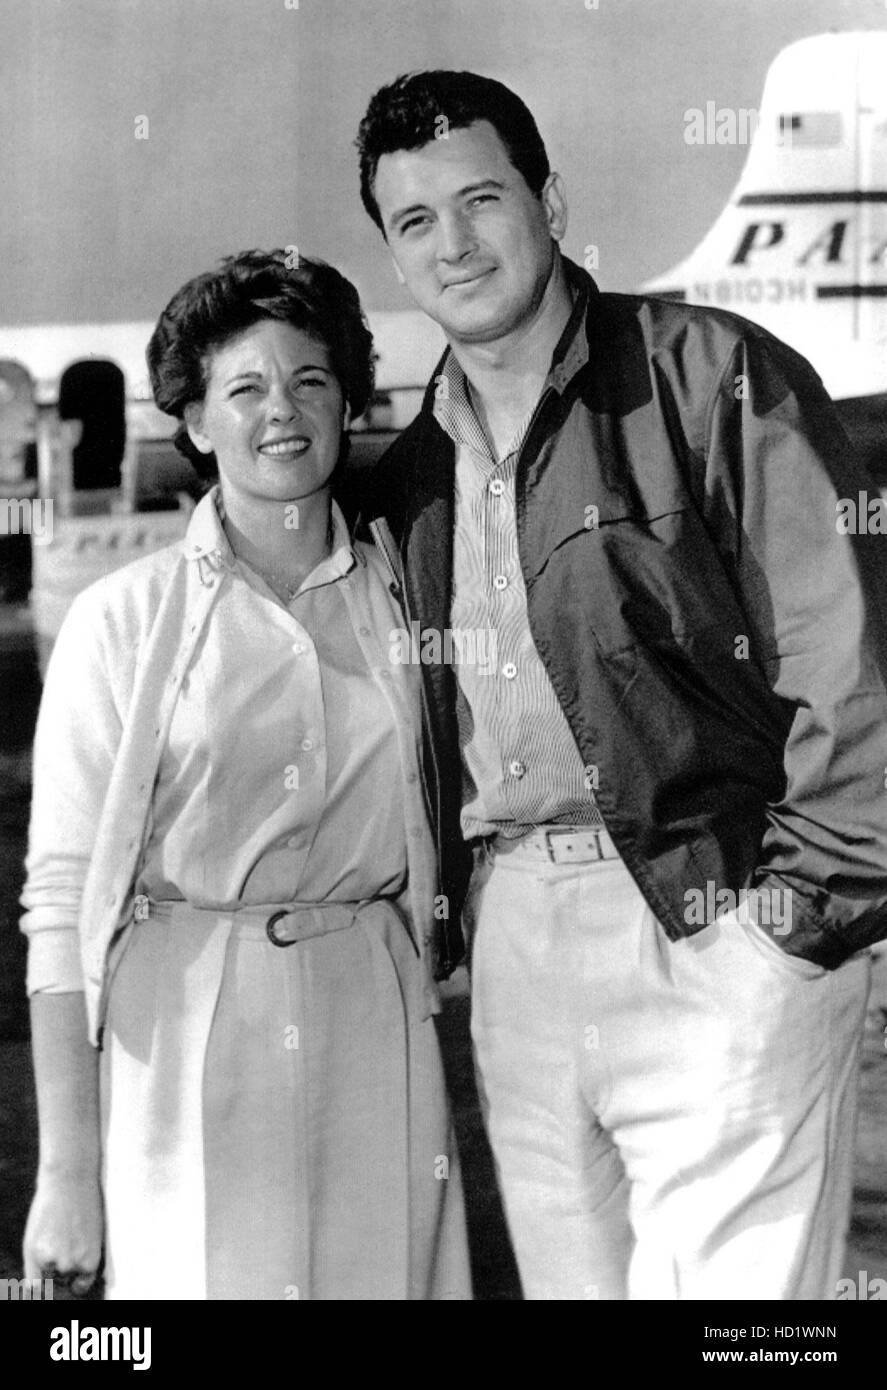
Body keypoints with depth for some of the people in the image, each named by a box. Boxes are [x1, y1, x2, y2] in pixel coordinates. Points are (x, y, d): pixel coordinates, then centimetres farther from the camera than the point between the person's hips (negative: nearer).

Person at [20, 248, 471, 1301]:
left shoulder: (399, 606, 7)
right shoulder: (123, 621, -3)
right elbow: (62, 900, -5)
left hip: (374, 1037, 3)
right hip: (183, 1046, -2)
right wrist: (66, 1167, -9)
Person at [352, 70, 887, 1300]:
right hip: (512, 940, 6)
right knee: (566, 1273, 13)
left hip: (712, 927, -6)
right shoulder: (413, 471, 13)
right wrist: (442, 911, 11)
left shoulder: (711, 376, -6)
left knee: (720, 1279, -6)